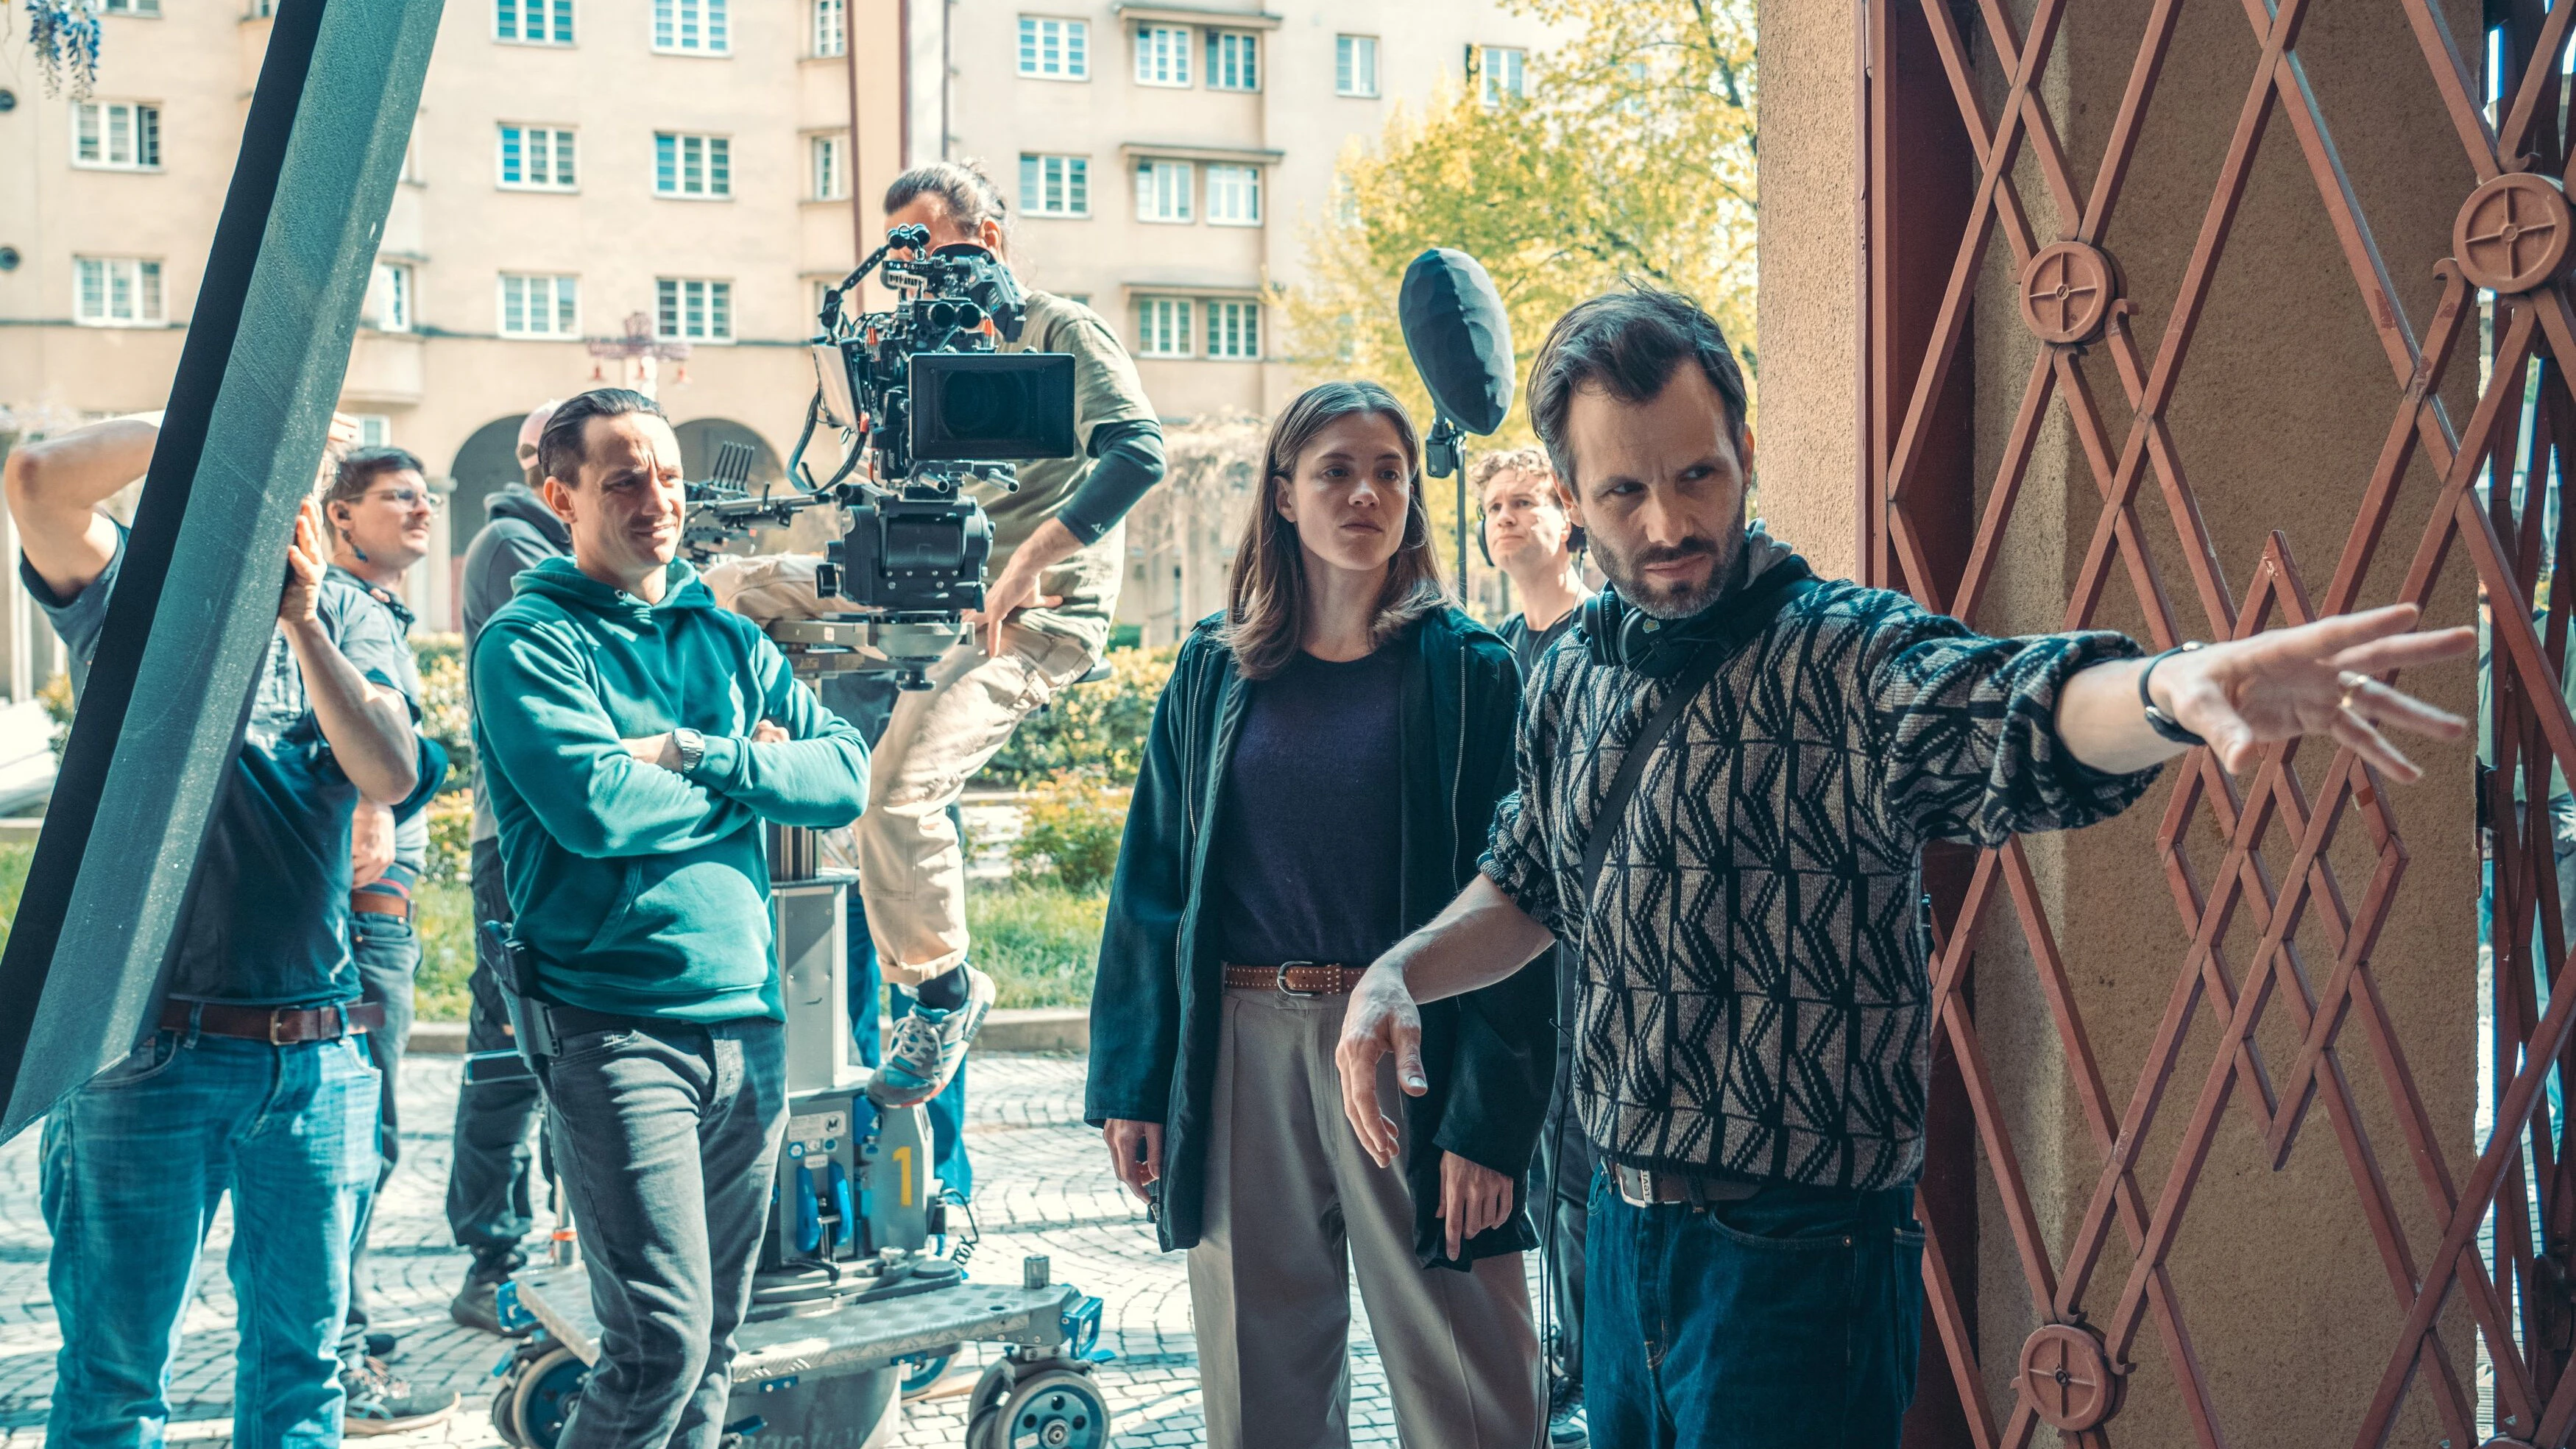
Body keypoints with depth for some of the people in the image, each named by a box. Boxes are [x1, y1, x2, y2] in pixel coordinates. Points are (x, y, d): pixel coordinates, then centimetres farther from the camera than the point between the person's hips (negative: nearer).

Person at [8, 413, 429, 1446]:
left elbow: (391, 776, -6)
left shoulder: (350, 618, 9)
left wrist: (301, 624, -13)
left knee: (301, 1356, 12)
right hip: (152, 1045, -3)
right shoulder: (132, 590, 2)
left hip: (317, 1051, 3)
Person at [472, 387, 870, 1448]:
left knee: (714, 1344, 11)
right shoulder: (528, 642, -2)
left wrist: (697, 753, -11)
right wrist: (753, 773, -4)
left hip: (749, 1024, 6)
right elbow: (594, 807, -18)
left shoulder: (730, 638, 15)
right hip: (616, 1028, -6)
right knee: (662, 1341, -12)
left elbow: (848, 775, 3)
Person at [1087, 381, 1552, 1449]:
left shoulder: (1467, 672, -1)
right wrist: (1129, 1086, 2)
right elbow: (1153, 882, 9)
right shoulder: (1215, 670, 8)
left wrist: (1487, 1121, -13)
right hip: (1242, 1051, 3)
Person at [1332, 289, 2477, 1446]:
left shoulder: (1847, 657, -16)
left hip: (1794, 1262, -6)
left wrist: (2171, 689, -58)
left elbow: (2015, 717, -37)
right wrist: (1399, 974, 3)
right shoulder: (1570, 678, 5)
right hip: (1618, 1229, 6)